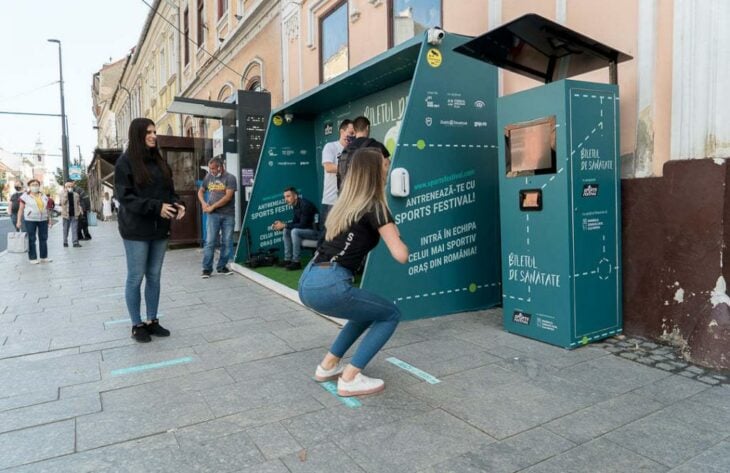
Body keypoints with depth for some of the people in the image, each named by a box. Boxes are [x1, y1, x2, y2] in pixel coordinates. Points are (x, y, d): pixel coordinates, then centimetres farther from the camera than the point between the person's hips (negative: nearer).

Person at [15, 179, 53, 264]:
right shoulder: (25, 196, -1)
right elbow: (21, 209, 0)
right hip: (30, 220, -4)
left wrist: (49, 219, 13)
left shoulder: (43, 196, 12)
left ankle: (44, 257, 13)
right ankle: (33, 258, 4)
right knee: (32, 239, -1)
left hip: (43, 220, 4)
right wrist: (19, 221, -5)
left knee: (43, 238, 5)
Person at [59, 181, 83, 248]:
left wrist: (79, 210, 2)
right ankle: (65, 242, 15)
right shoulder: (63, 194, 2)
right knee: (66, 229, 6)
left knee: (75, 229, -3)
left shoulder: (76, 195, 11)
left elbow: (78, 204, 17)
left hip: (74, 214, 2)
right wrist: (66, 193, -17)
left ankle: (75, 242, -6)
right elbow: (63, 202, -14)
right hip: (66, 214, -2)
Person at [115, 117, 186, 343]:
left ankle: (152, 321, 22)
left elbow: (169, 190, 16)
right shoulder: (125, 162, -5)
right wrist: (157, 207, -22)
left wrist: (177, 205, -6)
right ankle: (137, 325, 15)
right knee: (135, 278, 3)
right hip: (136, 230, -6)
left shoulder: (159, 161, 12)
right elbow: (125, 196, -13)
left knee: (154, 277, 11)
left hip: (160, 228, 6)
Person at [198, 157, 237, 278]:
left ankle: (221, 267, 17)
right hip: (213, 215, 2)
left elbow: (228, 197, -13)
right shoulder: (208, 177, 9)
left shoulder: (230, 178, -4)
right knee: (210, 242, -2)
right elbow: (200, 191, 22)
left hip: (228, 215, -2)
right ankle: (207, 269, 3)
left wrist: (212, 206, -11)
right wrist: (203, 203, 2)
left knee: (227, 242, 4)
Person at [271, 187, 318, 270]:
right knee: (286, 230, 6)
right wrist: (281, 224, -4)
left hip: (317, 231, -10)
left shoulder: (305, 205, -22)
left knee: (295, 231, -27)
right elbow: (295, 222, 12)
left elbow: (303, 225, -25)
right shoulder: (295, 205, 5)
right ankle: (287, 259, 6)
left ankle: (296, 262, -19)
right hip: (308, 229, 10)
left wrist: (284, 225, -21)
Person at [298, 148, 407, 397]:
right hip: (329, 285, -8)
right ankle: (349, 378, 5)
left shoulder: (344, 204, 17)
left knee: (369, 310, 29)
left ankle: (328, 365, 28)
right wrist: (396, 236, 11)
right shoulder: (375, 207, -4)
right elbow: (401, 256, -11)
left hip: (308, 282, 8)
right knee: (391, 315, 12)